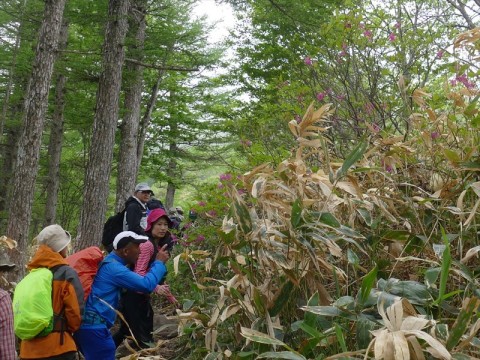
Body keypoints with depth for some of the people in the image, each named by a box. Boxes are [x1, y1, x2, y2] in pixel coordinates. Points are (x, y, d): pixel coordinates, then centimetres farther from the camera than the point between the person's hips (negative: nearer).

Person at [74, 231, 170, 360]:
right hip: (94, 326, -11)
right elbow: (146, 285, -21)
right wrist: (159, 262, -8)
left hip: (88, 323, 11)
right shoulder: (113, 267, -17)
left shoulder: (109, 263, 16)